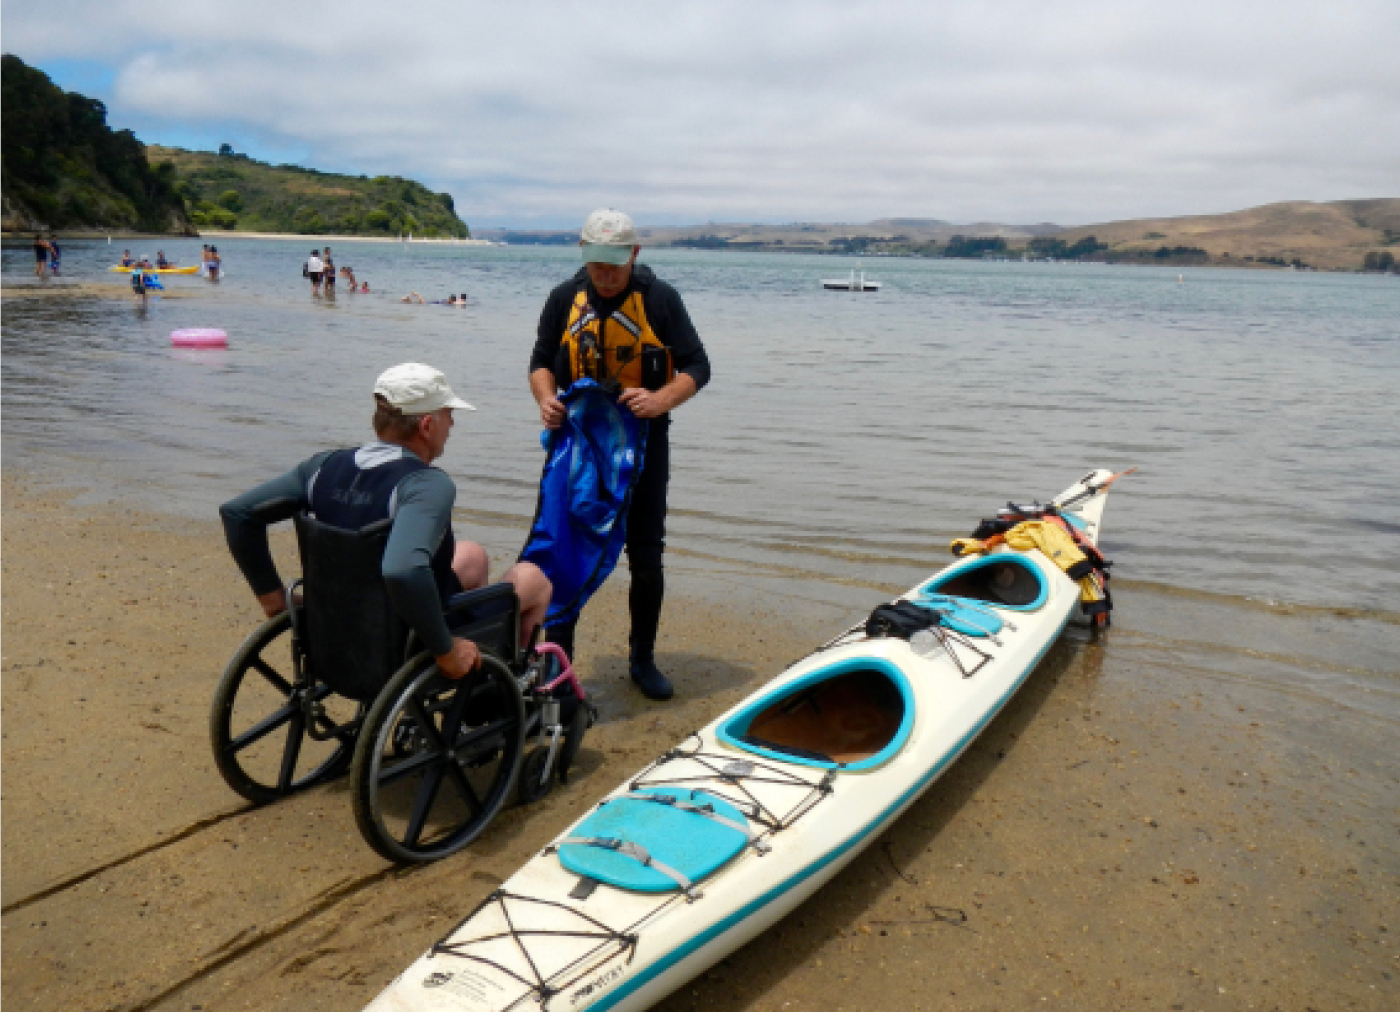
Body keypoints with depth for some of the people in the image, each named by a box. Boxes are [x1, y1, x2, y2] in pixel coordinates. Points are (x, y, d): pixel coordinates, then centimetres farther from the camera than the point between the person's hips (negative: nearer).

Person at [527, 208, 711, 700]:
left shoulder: (660, 298, -7)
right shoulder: (565, 299, 1)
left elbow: (697, 367, -7)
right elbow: (542, 361, 8)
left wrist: (660, 401, -26)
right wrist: (546, 400, -14)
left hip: (643, 441, -1)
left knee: (647, 558, 6)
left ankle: (642, 660, 23)